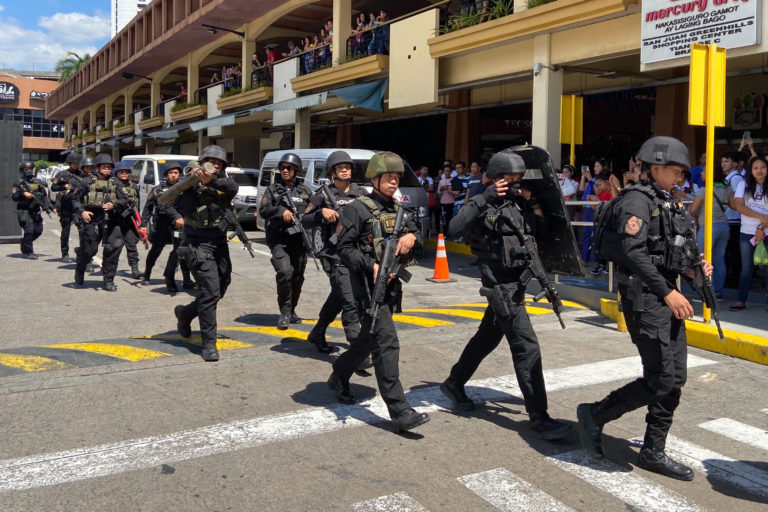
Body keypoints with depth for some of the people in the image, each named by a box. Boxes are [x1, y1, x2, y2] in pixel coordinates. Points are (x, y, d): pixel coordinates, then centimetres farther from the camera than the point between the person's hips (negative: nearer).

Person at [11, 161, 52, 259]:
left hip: (36, 210, 5)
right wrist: (23, 194, -24)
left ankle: (25, 242, 31)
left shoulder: (38, 183, 13)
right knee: (29, 230, -13)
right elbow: (14, 196, -9)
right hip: (24, 211, -5)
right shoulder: (18, 183, 0)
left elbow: (45, 196, 16)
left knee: (38, 231, 5)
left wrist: (51, 207, 7)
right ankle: (27, 252, -1)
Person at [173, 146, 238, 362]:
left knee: (219, 290, 17)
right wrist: (192, 178, -29)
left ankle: (185, 313, 42)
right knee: (210, 291, -13)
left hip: (219, 244, 6)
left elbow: (233, 188, -18)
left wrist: (212, 180, -37)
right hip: (198, 244, -6)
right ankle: (209, 343, -5)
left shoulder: (223, 182, 6)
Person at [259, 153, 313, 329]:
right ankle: (285, 311, -7)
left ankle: (291, 310, 27)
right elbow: (263, 211, -1)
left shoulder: (305, 191, 12)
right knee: (285, 272, -21)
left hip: (299, 240, 3)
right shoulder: (273, 189, 7)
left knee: (297, 277, 8)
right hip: (279, 240, -3)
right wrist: (281, 210, -16)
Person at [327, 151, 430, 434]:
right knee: (387, 343, -13)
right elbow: (344, 248, -11)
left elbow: (417, 242, 10)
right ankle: (400, 412, -13)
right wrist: (371, 266, -24)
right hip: (368, 284, -8)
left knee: (369, 338, 20)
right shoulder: (357, 209, -6)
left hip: (390, 284, 8)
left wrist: (412, 237, -14)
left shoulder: (398, 210, 14)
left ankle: (339, 377, 43)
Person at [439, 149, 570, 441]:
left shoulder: (518, 203, 11)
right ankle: (539, 418, -6)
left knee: (487, 337, 20)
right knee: (527, 347, -11)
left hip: (516, 282, 8)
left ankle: (454, 384, 38)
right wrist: (484, 198, -28)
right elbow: (454, 229, -26)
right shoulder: (485, 205, -10)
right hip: (500, 284, -8)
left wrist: (531, 202, -3)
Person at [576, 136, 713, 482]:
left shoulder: (669, 204, 18)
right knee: (661, 380, -10)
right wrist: (668, 291, -22)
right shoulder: (638, 200, -11)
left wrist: (695, 266, 6)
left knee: (675, 379, 10)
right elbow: (633, 252, -21)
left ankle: (653, 452, 20)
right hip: (644, 297, -9)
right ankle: (595, 415, 7)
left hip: (668, 296, 9)